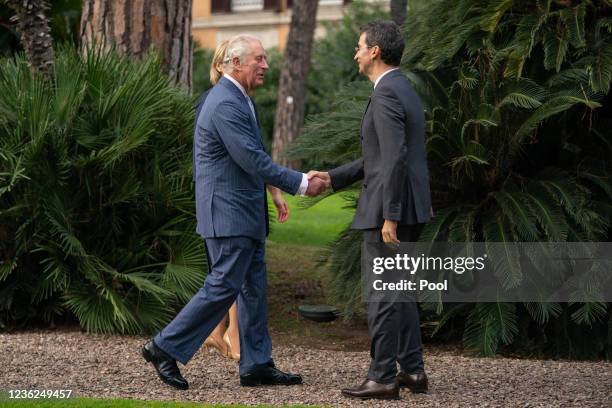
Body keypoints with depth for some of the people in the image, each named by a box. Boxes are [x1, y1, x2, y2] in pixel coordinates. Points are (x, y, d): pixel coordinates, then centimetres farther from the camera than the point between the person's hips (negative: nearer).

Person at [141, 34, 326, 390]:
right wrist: (300, 184, -18)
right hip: (228, 213, -11)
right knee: (223, 287, -8)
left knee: (255, 289, 10)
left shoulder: (238, 99, 15)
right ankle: (166, 348, 0)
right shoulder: (226, 103, -19)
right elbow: (253, 160, -23)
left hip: (246, 213, 11)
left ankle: (257, 365, 13)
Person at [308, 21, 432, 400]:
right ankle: (413, 369, 20)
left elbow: (395, 159, -23)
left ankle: (382, 378, -1)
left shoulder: (385, 94, -16)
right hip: (410, 208, 10)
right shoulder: (404, 90, 16)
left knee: (383, 294, -4)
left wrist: (389, 216, -23)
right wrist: (332, 177, 19)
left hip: (390, 209, -10)